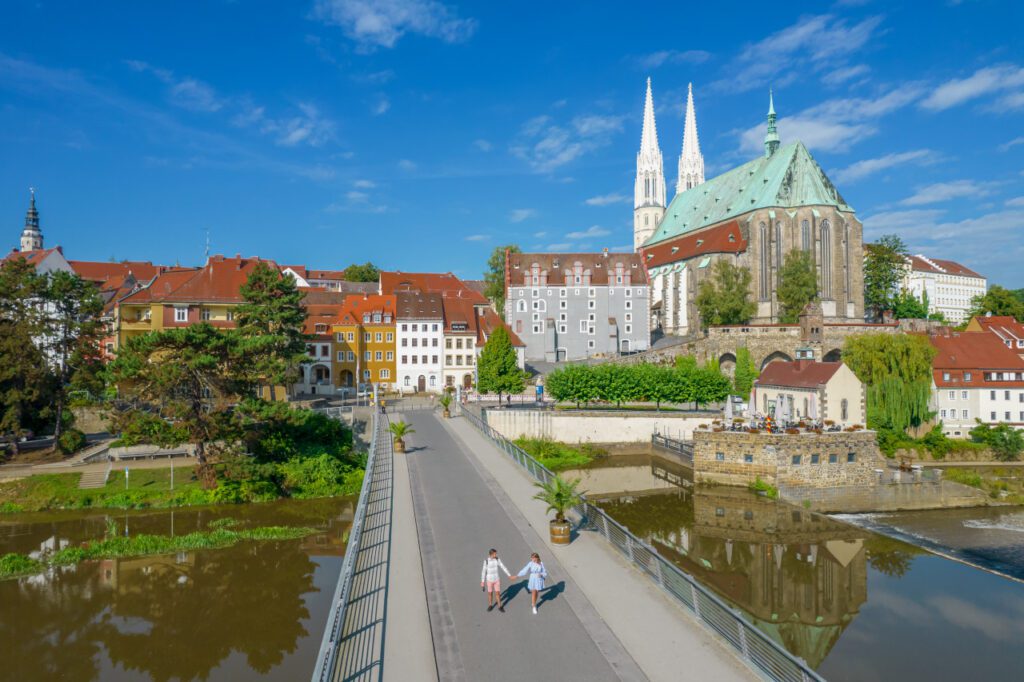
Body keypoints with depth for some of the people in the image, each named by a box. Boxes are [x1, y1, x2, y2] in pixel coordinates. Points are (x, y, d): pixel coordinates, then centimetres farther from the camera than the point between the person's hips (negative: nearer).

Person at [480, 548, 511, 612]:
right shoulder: (486, 561, -18)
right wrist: (482, 582, -8)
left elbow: (503, 567, -4)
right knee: (490, 593, 12)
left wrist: (509, 575, -3)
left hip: (497, 579, 2)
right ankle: (490, 606, 35)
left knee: (497, 593, 7)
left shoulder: (497, 560, -10)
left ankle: (500, 607, 24)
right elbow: (483, 571, -11)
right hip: (489, 580, -2)